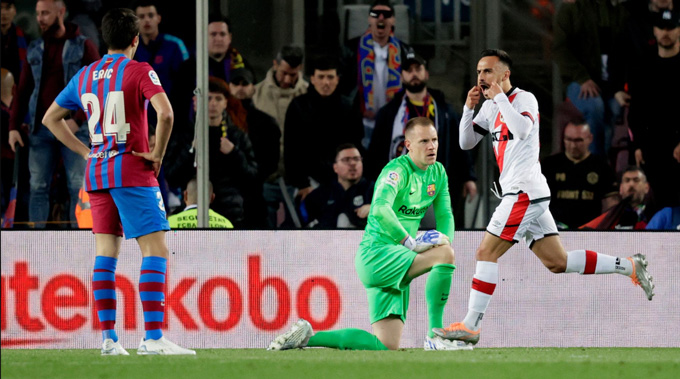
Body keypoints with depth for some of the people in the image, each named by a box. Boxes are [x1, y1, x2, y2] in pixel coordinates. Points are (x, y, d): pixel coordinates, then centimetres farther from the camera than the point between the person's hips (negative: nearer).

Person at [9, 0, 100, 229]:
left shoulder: (82, 47, 0)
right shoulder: (34, 50, 13)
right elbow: (23, 91, 15)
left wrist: (77, 119, -16)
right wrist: (13, 126, 4)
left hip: (73, 128, -4)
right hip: (40, 128, 4)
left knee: (78, 187, -4)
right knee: (38, 187, 1)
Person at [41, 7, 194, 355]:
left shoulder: (84, 76, 11)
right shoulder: (139, 72, -7)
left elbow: (50, 118, 20)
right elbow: (165, 114, -23)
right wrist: (157, 155, -10)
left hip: (96, 172, 6)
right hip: (132, 172, -6)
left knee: (106, 254, 10)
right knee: (155, 251, -7)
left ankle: (109, 338, 6)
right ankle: (152, 338, -17)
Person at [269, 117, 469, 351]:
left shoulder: (438, 172, 12)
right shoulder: (397, 171, -14)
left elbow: (445, 215, 17)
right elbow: (380, 209, -31)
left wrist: (446, 240, -5)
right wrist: (411, 242, -34)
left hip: (394, 264, 8)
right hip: (375, 253, -8)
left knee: (386, 346, 0)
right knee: (444, 253, -29)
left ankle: (308, 337, 11)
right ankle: (435, 336, -25)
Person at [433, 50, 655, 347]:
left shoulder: (525, 99, -6)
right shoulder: (490, 107, 19)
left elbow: (522, 129, -26)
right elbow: (466, 143, 18)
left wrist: (499, 97, -18)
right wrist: (469, 108, 4)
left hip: (525, 191, -9)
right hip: (520, 193, 9)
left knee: (486, 253, -12)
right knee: (557, 262, 8)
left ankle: (471, 326, -13)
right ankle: (629, 266, 13)